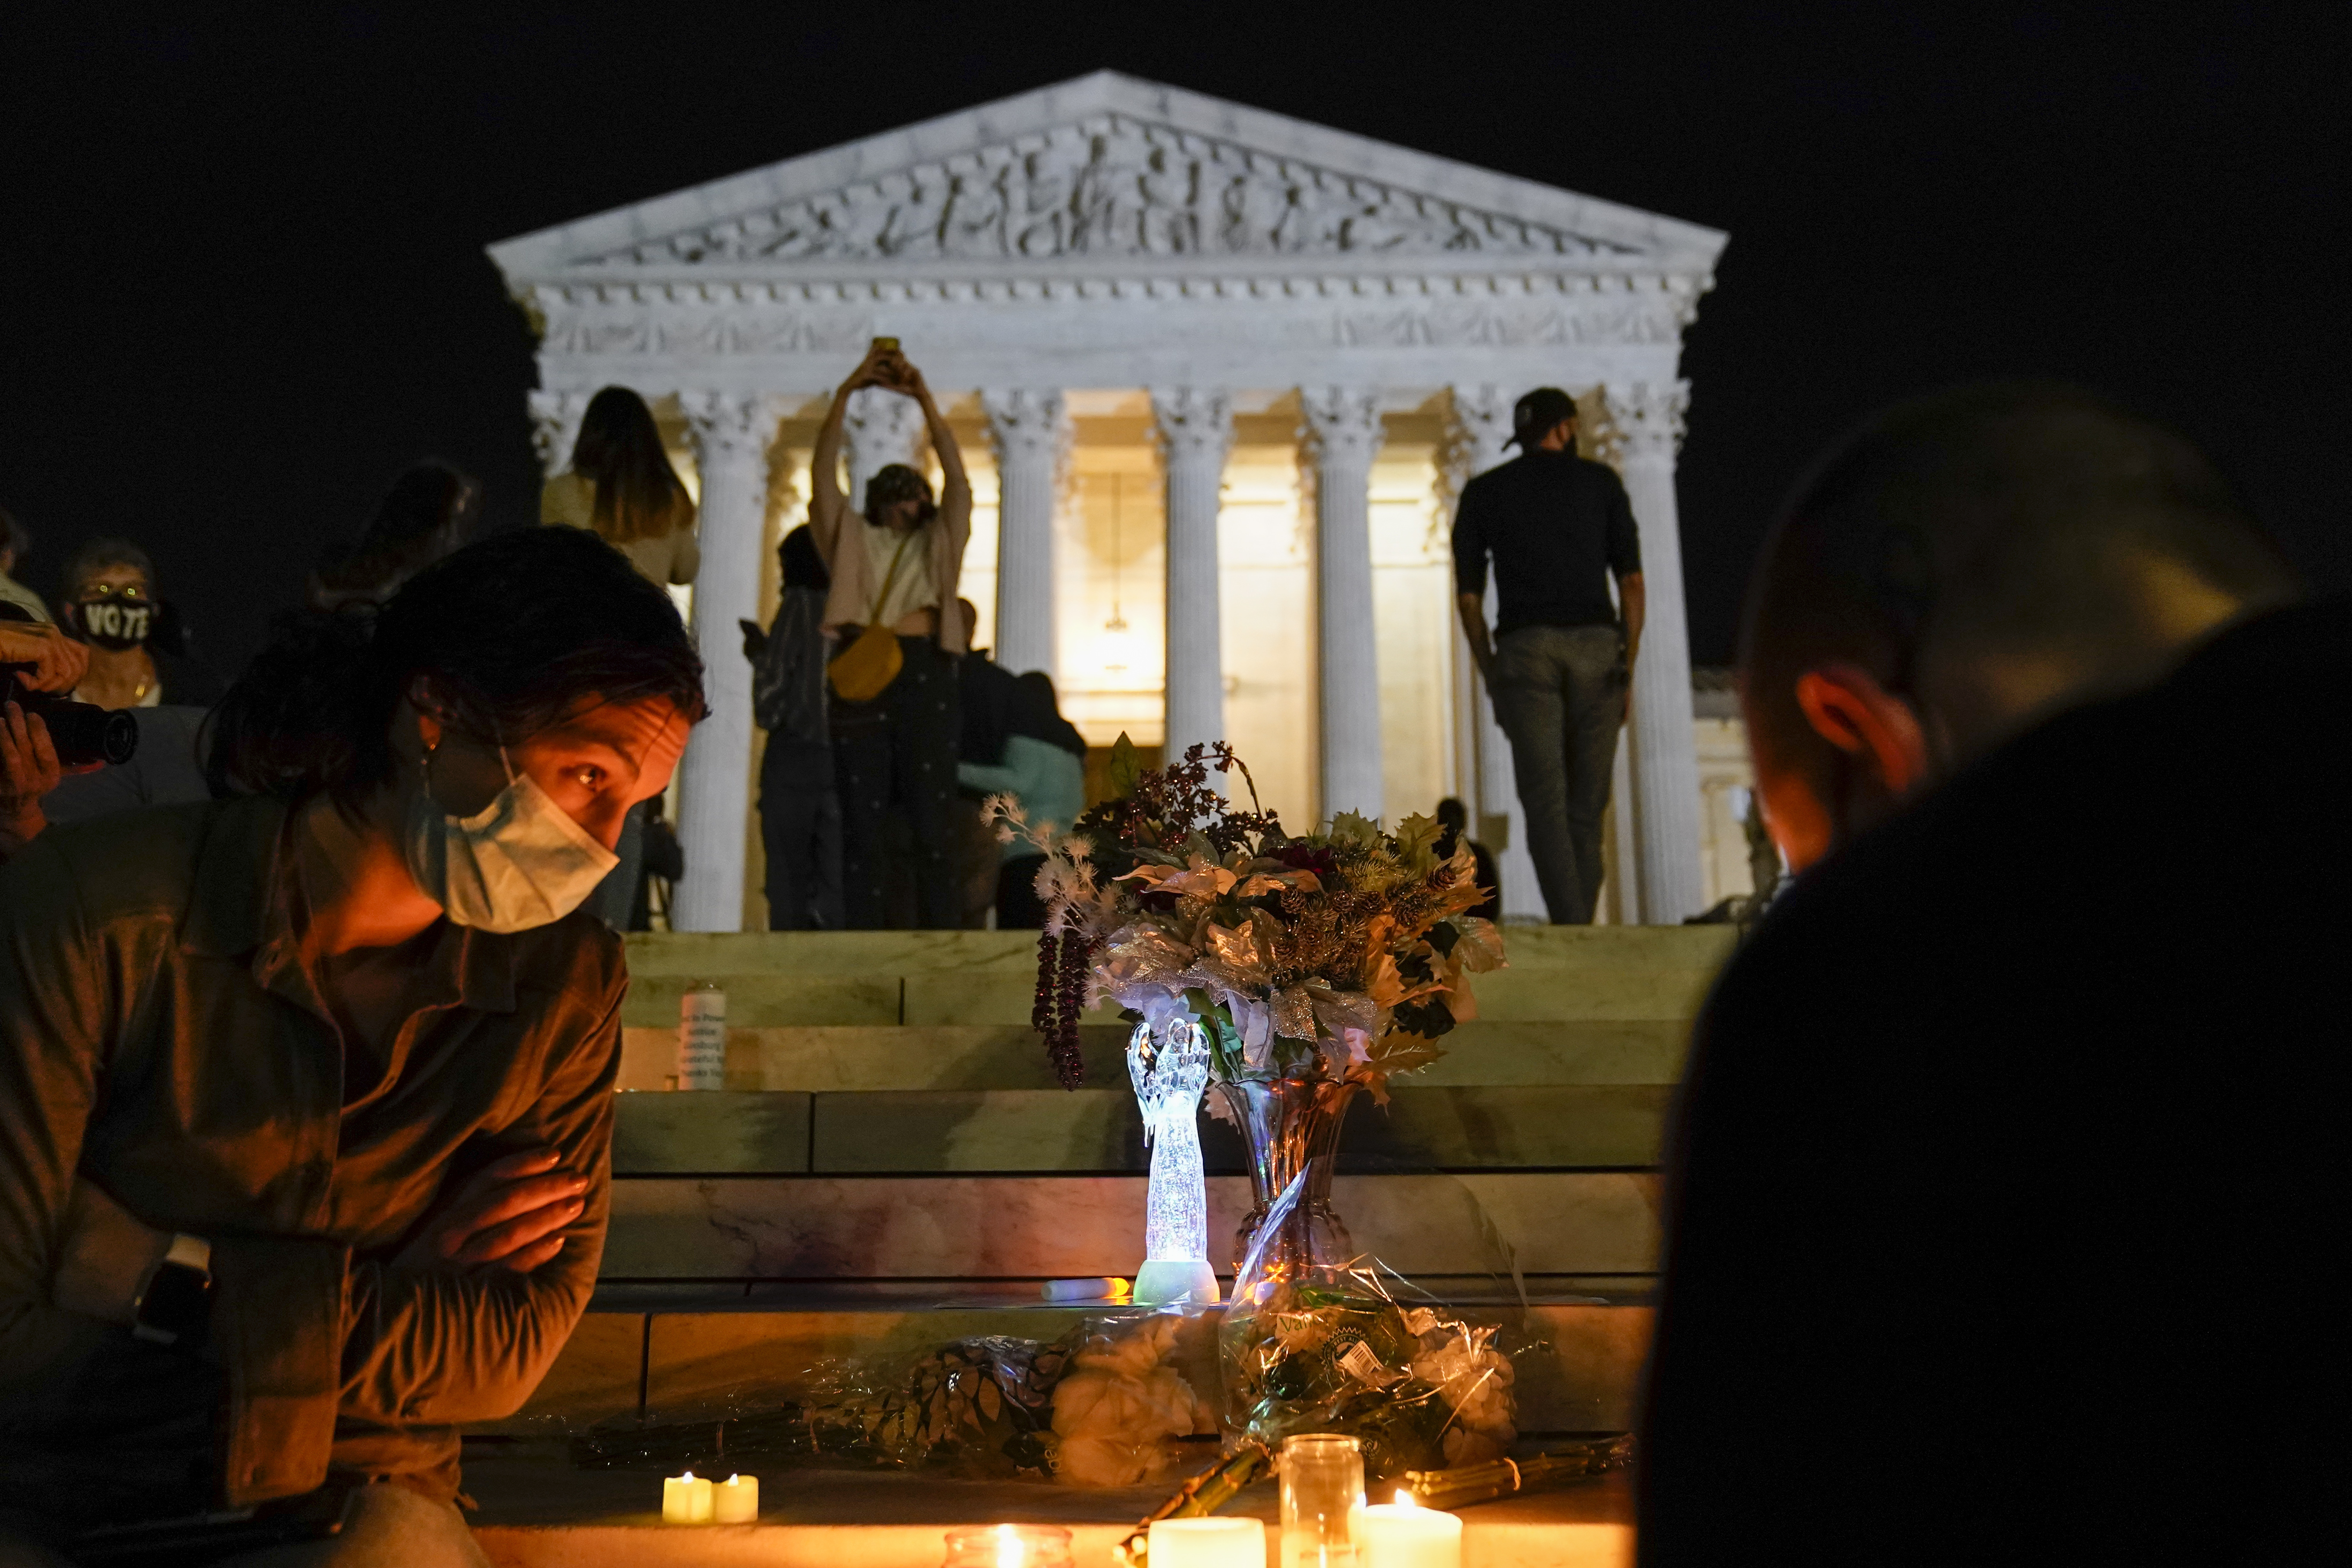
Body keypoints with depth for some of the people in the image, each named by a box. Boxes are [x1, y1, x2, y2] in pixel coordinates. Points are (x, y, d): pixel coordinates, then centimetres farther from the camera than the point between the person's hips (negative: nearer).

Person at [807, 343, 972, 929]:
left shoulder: (938, 541, 21)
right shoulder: (852, 539, 22)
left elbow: (957, 477, 7)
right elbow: (823, 474, 10)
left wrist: (924, 399, -2)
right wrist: (846, 392, 0)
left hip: (924, 671, 0)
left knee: (933, 819, -5)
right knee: (862, 819, -2)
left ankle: (940, 940, -7)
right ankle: (860, 941, -2)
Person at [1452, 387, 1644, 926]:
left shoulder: (1484, 491, 13)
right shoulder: (1600, 481, 13)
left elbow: (1468, 596, 7)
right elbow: (1632, 583, 6)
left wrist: (1490, 675, 12)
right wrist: (1627, 669, 10)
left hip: (1525, 647, -1)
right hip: (1595, 645, 1)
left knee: (1545, 805, -6)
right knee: (1587, 809, 7)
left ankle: (1571, 932, -19)